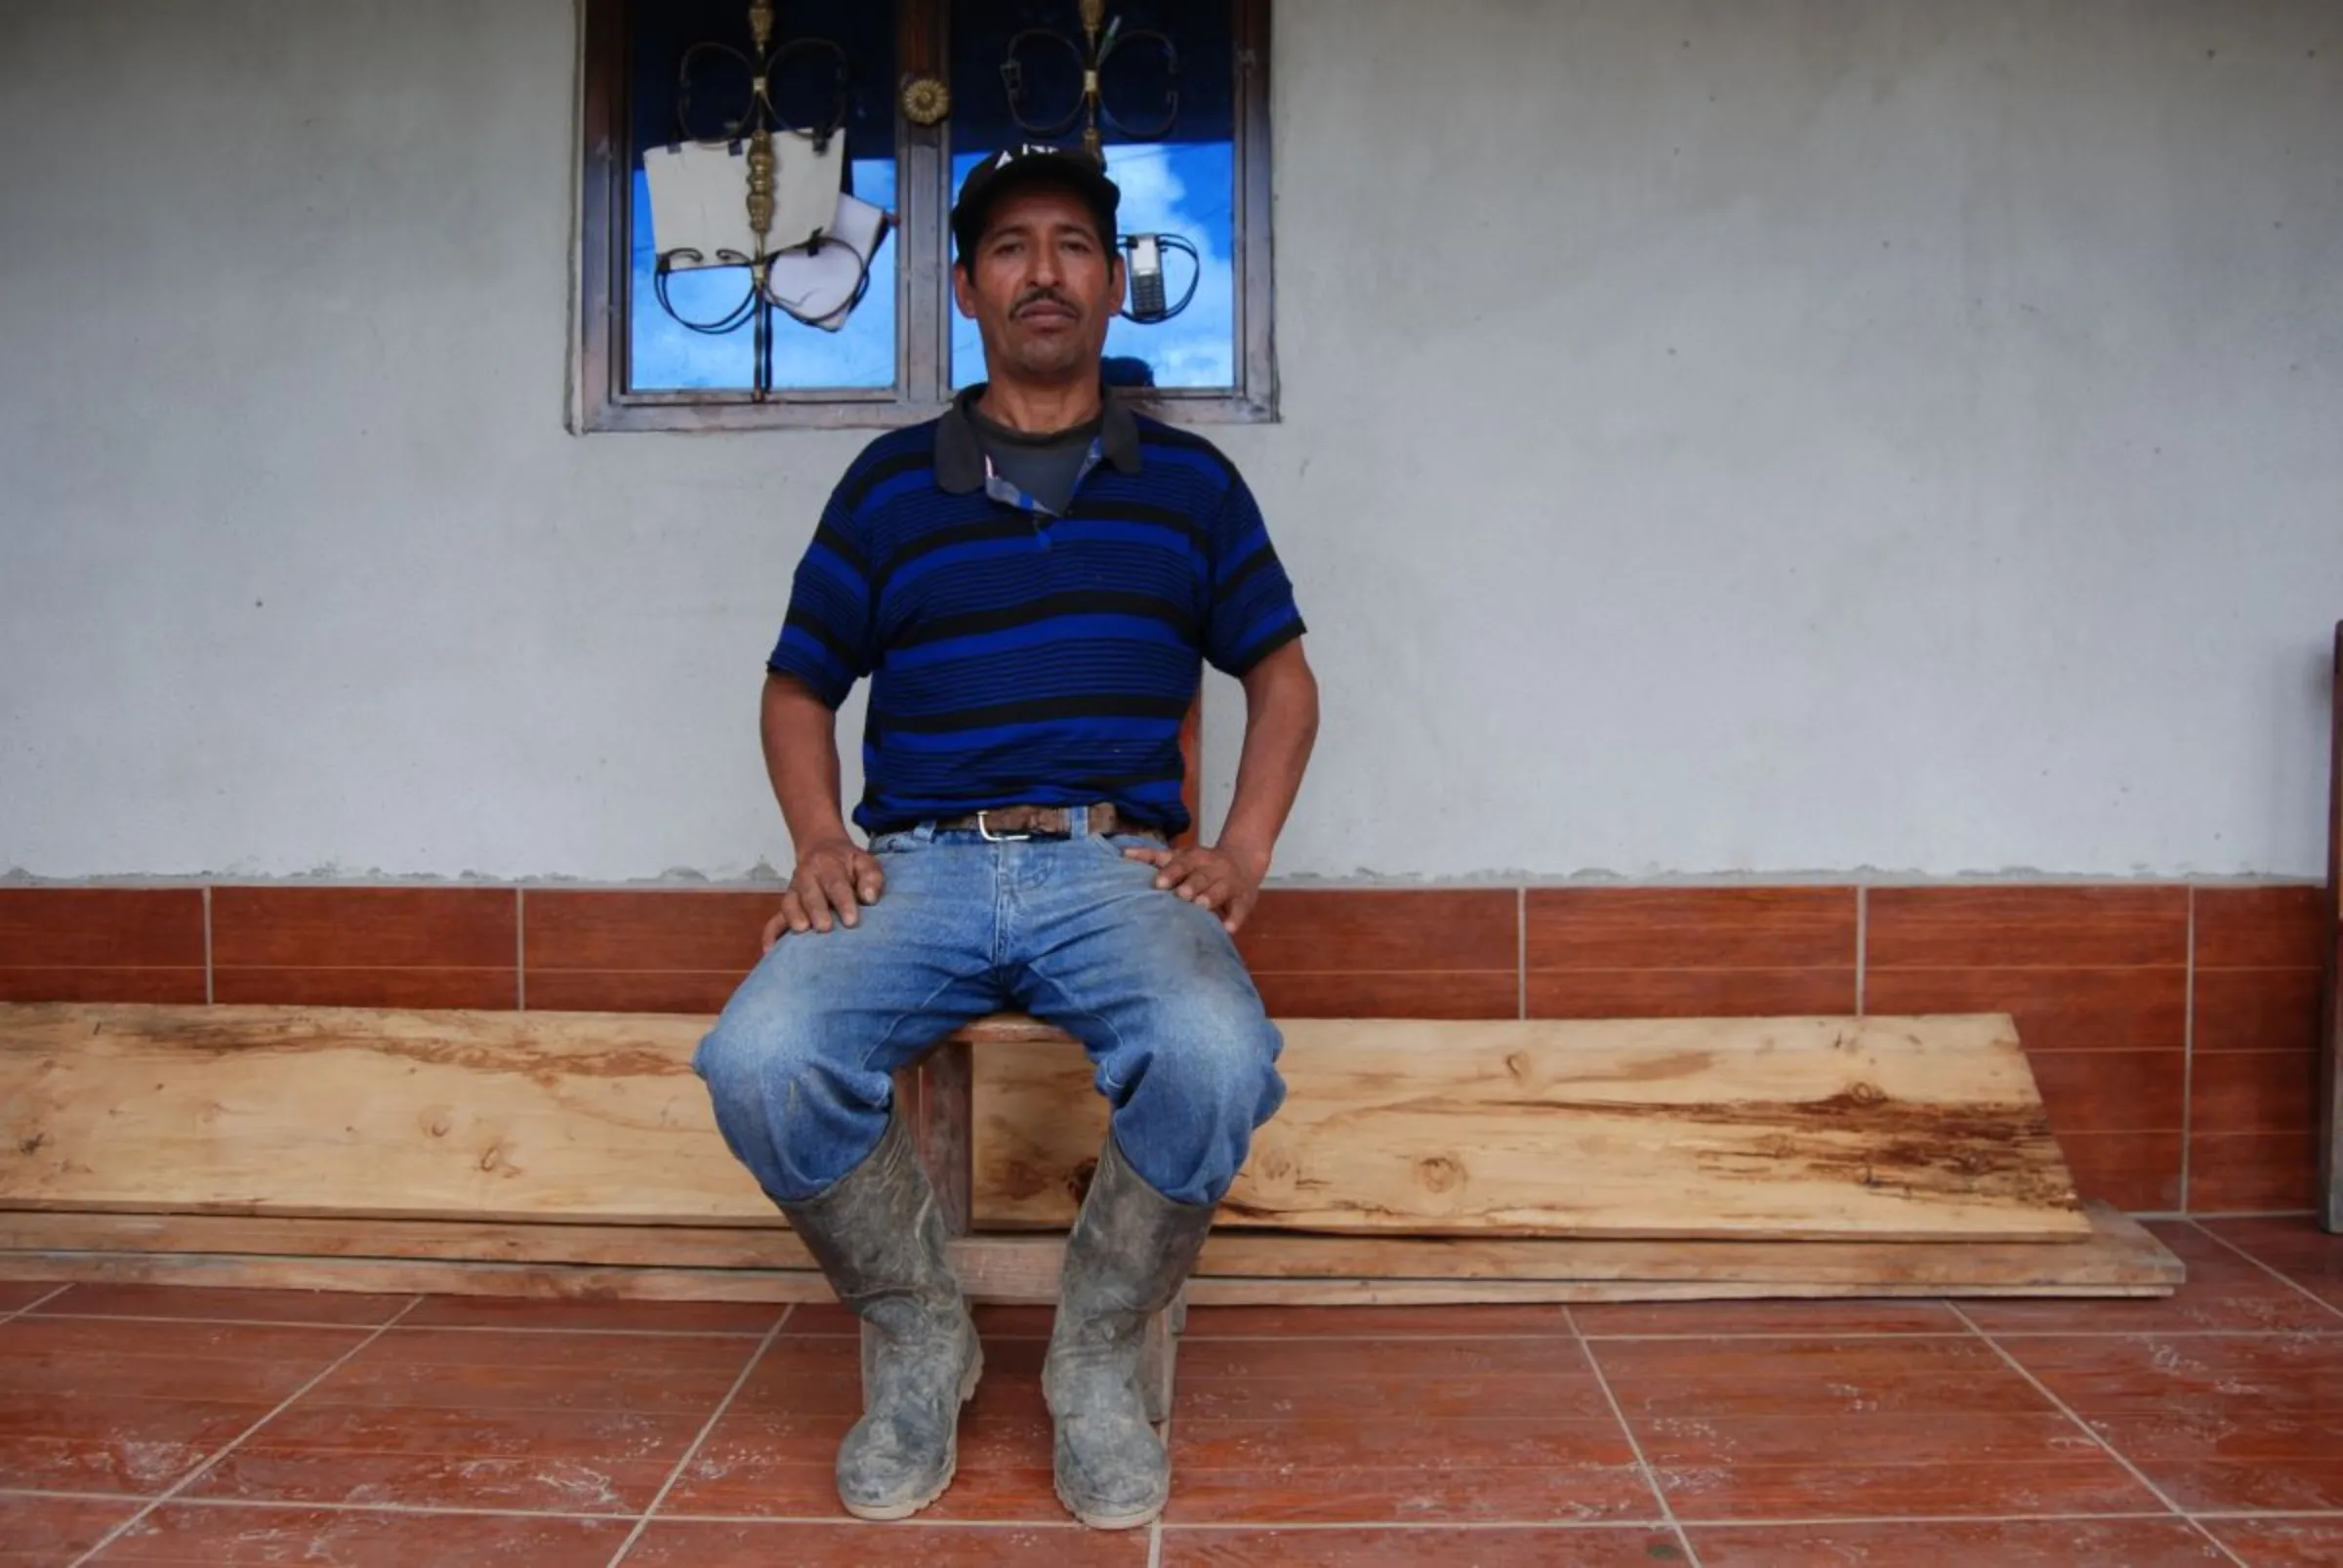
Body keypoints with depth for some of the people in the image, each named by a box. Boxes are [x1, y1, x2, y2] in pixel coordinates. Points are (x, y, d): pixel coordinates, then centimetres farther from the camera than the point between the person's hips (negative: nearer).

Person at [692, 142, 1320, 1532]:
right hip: (920, 860, 1)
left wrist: (1241, 851, 4)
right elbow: (800, 687, 19)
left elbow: (1282, 674, 19)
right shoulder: (890, 483, 15)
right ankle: (920, 1340, 2)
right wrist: (820, 842, 0)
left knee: (1216, 1060, -33)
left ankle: (1099, 1362, -3)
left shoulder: (1188, 479, 16)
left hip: (1118, 860, -1)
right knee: (761, 1063, -28)